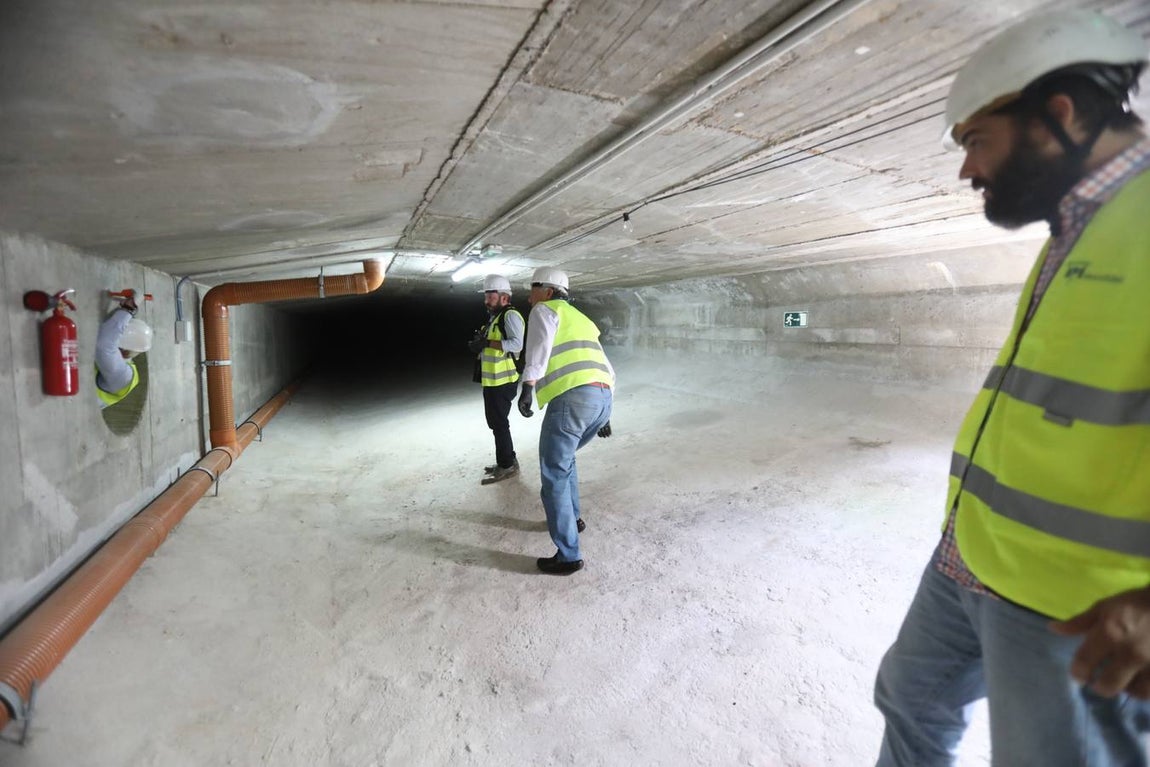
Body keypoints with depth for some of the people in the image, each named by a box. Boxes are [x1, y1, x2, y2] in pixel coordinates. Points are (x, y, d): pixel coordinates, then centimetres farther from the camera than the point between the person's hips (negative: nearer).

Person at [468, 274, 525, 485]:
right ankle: (506, 461, 29)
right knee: (495, 422, 17)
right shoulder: (494, 317, 17)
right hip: (492, 381, 10)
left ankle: (507, 465, 8)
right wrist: (479, 344, 1)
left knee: (499, 423, -3)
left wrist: (487, 342, -28)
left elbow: (517, 344, -26)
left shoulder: (510, 315, -13)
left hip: (502, 381, -10)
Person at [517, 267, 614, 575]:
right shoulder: (582, 320, 32)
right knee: (564, 457, 31)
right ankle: (571, 518, 40)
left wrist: (527, 386, -25)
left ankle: (568, 556, 7)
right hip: (602, 397, 9)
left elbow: (540, 346, -13)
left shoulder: (545, 310, 10)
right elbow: (605, 368, 31)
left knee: (554, 476, 2)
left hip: (571, 398, -8)